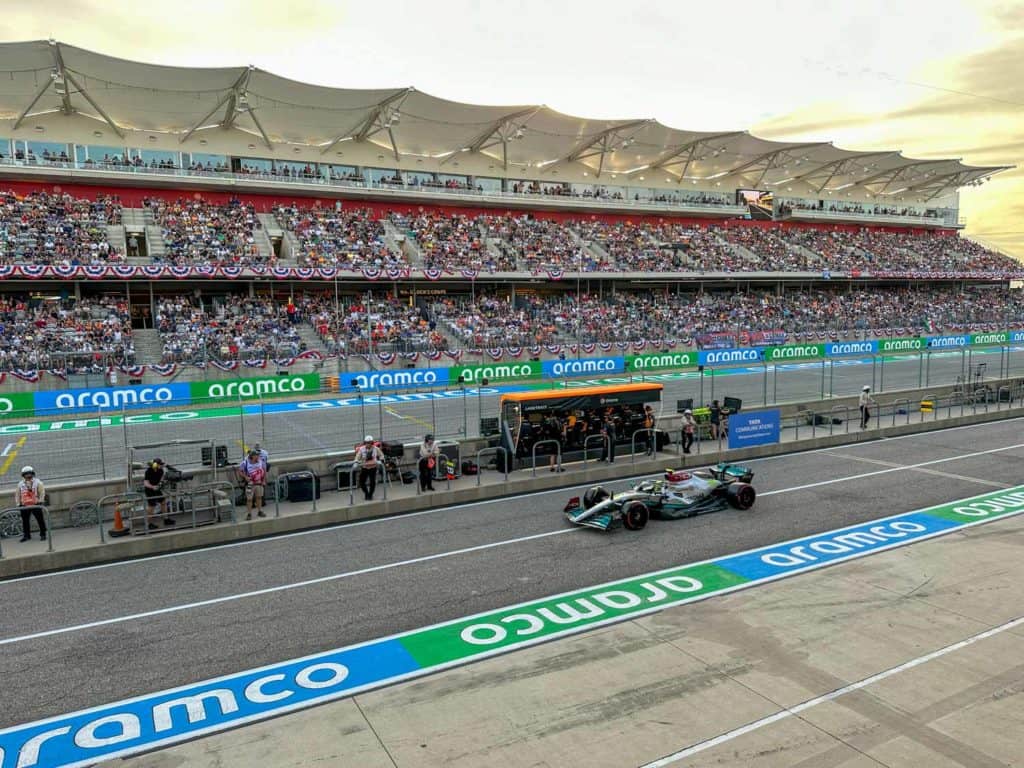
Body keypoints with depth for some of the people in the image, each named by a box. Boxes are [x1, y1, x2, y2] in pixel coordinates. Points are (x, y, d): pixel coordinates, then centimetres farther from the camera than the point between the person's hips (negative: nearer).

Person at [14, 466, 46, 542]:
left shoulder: (37, 482, 2)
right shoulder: (20, 484, 11)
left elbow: (42, 492, -3)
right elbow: (17, 494, 13)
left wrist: (40, 501, -11)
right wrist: (18, 503, 6)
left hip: (35, 505, -3)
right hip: (24, 506, 3)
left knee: (40, 520, -2)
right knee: (25, 521, 7)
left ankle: (43, 534, 6)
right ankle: (26, 535, 19)